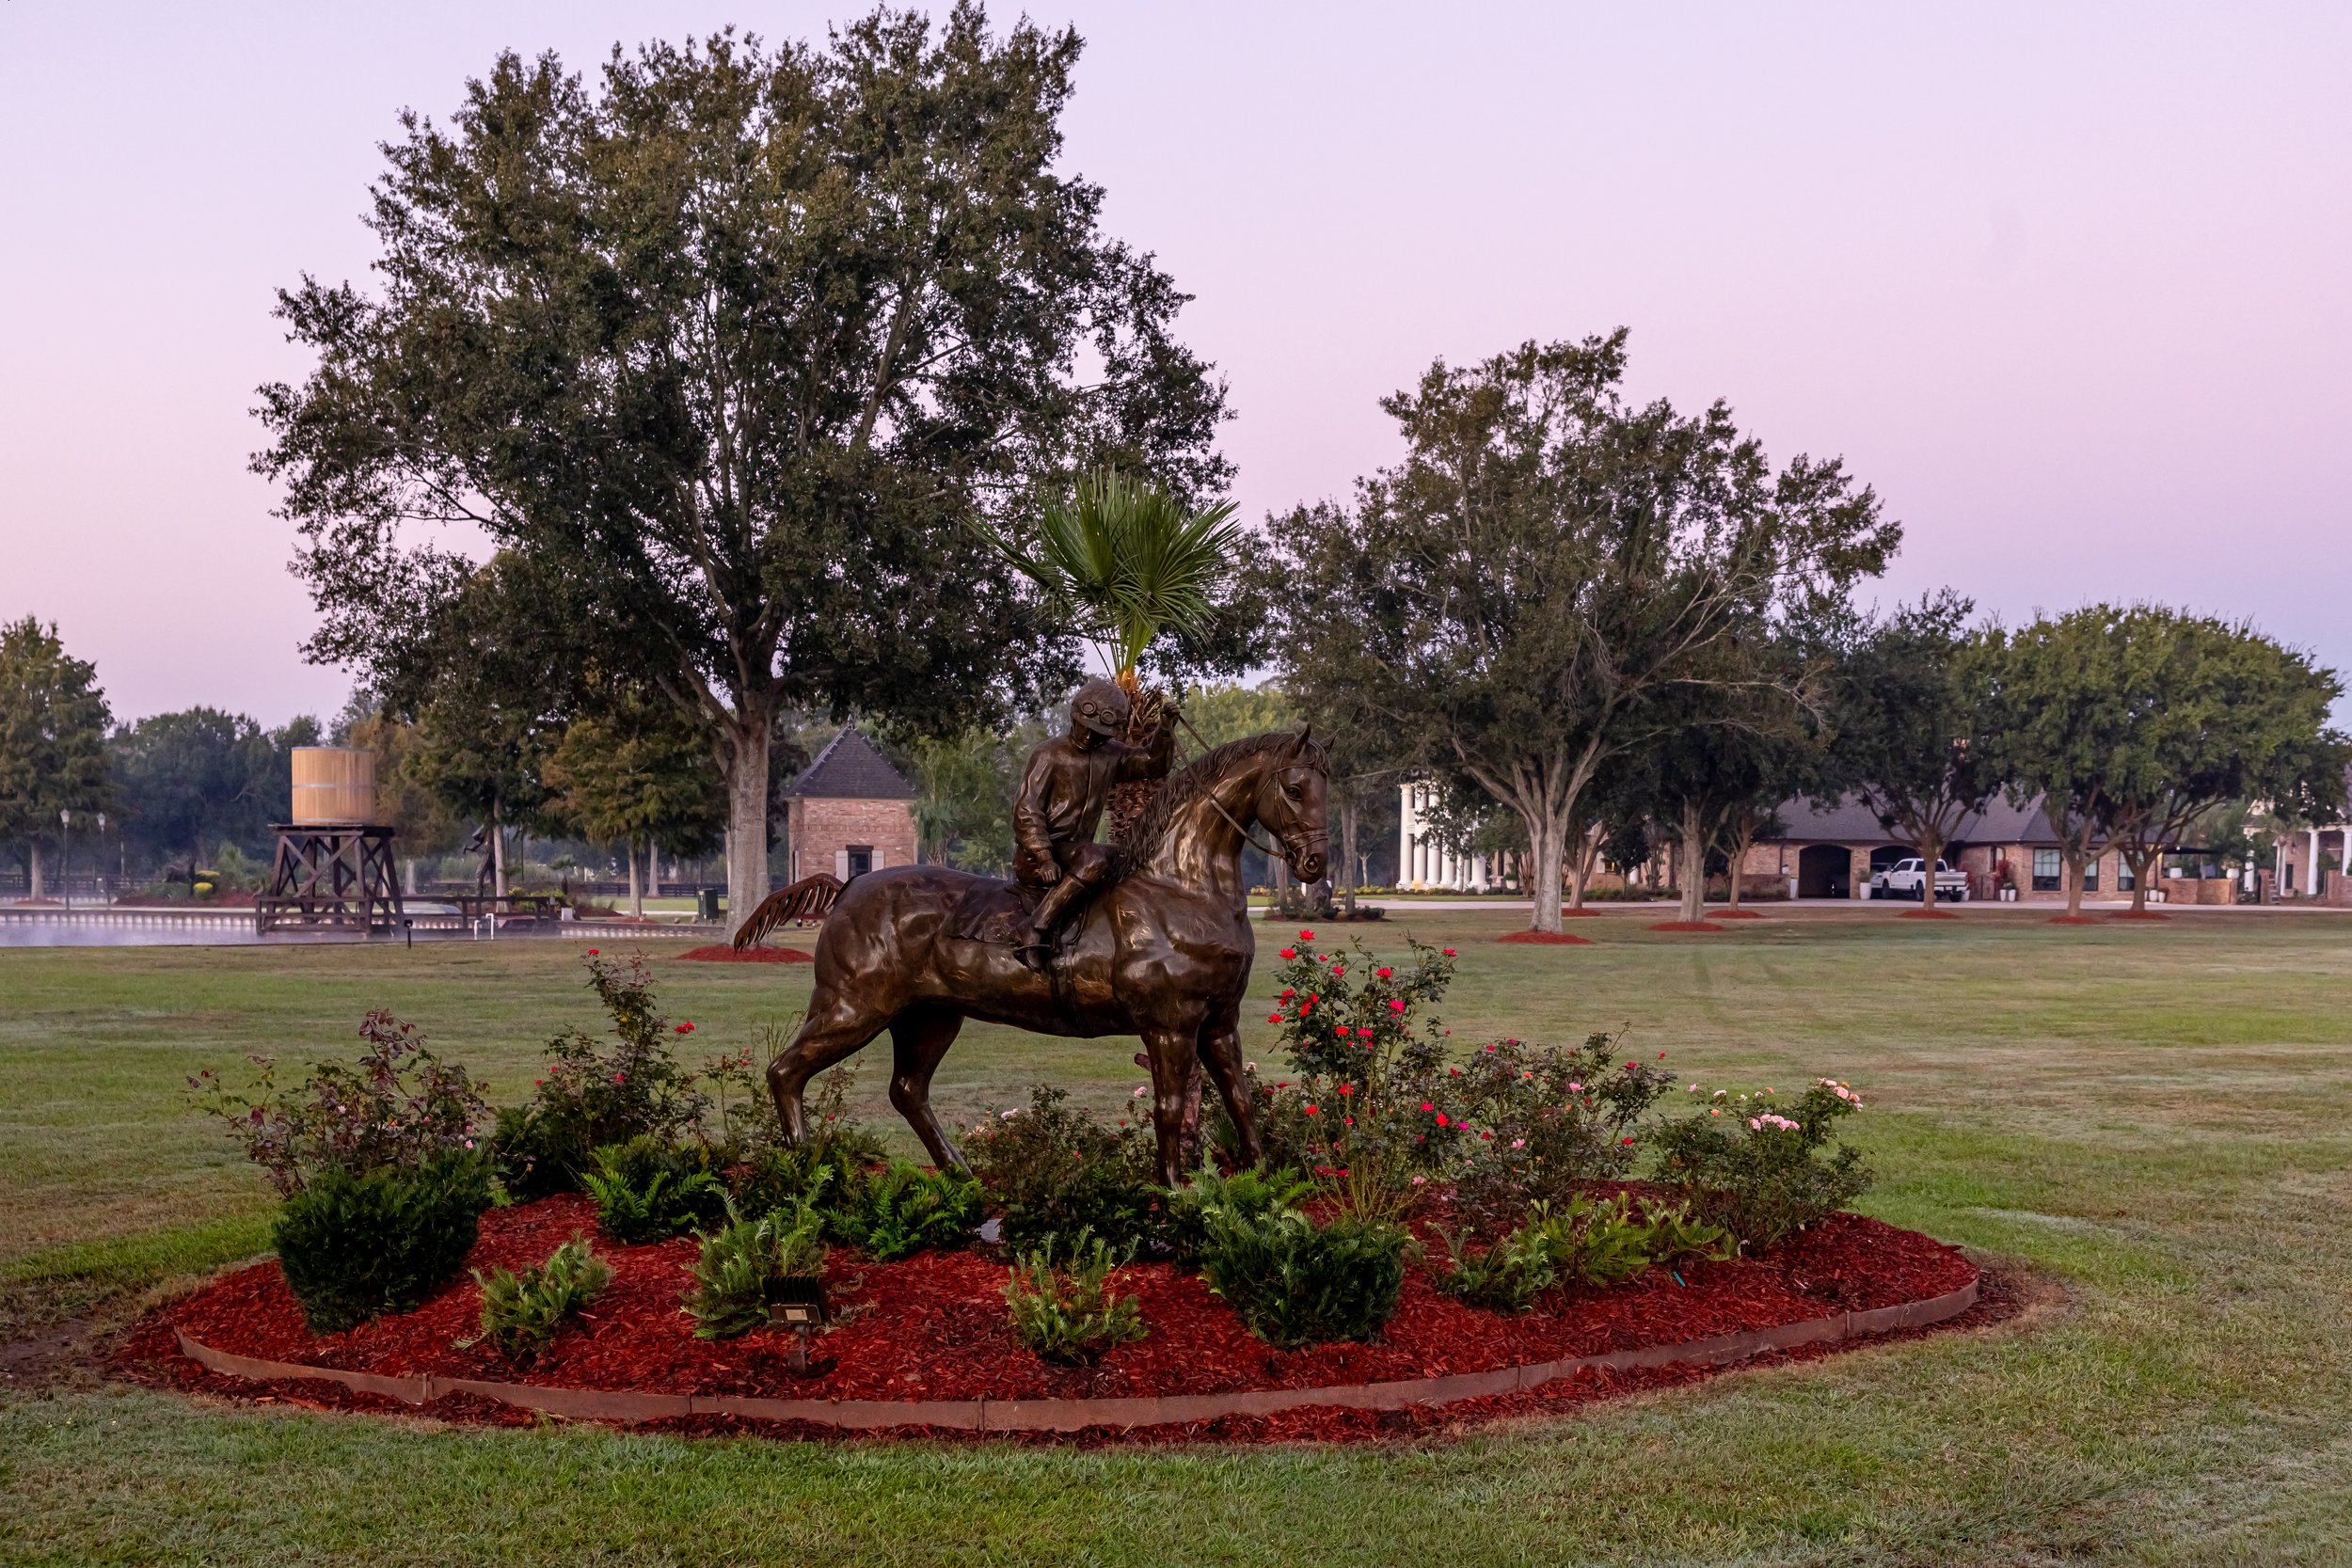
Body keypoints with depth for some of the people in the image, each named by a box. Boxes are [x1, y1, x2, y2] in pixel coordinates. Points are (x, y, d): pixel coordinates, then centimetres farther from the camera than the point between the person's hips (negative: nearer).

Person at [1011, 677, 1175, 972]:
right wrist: (1044, 858, -23)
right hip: (1034, 858, -8)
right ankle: (1039, 931, -36)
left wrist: (1166, 730, 0)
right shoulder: (1049, 756, -8)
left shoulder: (1111, 755, 10)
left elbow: (1154, 764, 18)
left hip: (1074, 853, 8)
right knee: (1097, 859, -33)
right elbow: (1026, 811, -12)